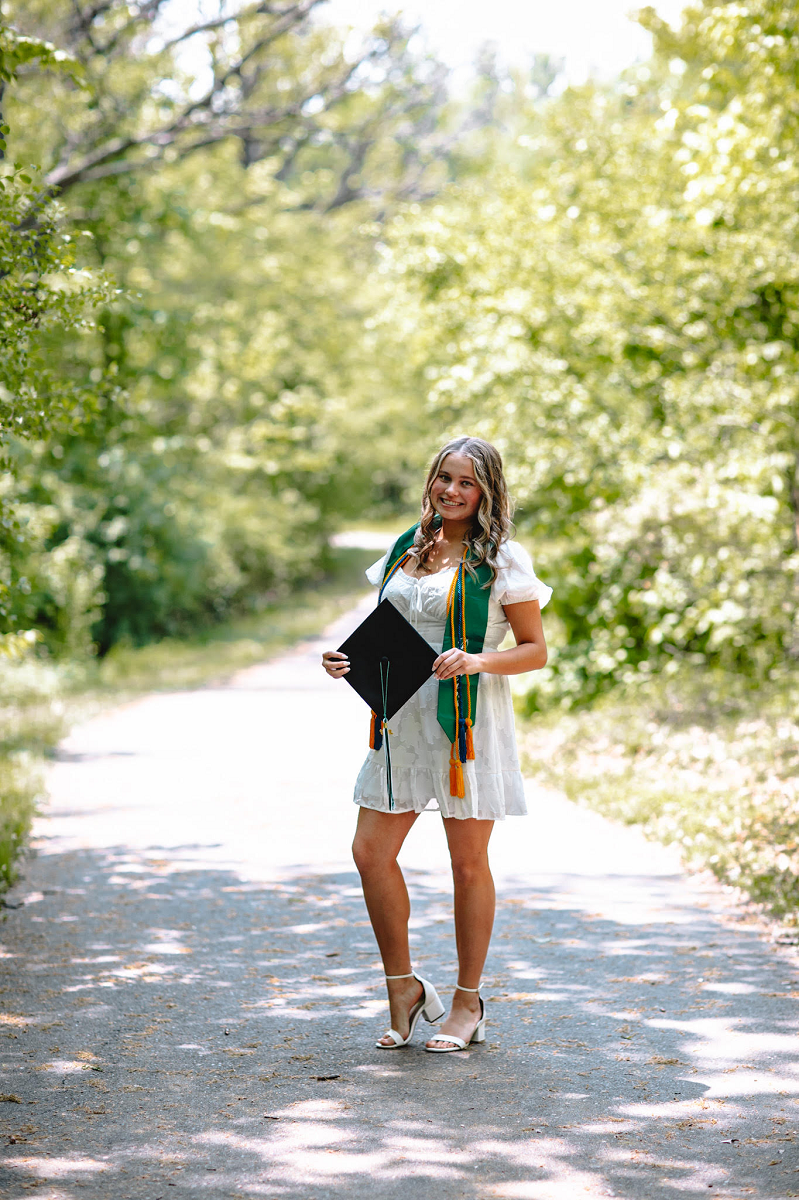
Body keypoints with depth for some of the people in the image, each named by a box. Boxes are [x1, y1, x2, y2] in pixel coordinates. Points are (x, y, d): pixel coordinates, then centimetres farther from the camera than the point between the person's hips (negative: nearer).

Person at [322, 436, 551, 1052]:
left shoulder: (503, 560, -3)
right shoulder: (407, 550, 12)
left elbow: (536, 649, -3)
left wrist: (478, 660, -20)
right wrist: (351, 660, 2)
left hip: (469, 722, -5)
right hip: (403, 718, 5)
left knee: (468, 864, 4)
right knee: (371, 853, -1)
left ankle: (468, 1002, 18)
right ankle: (403, 985, 16)